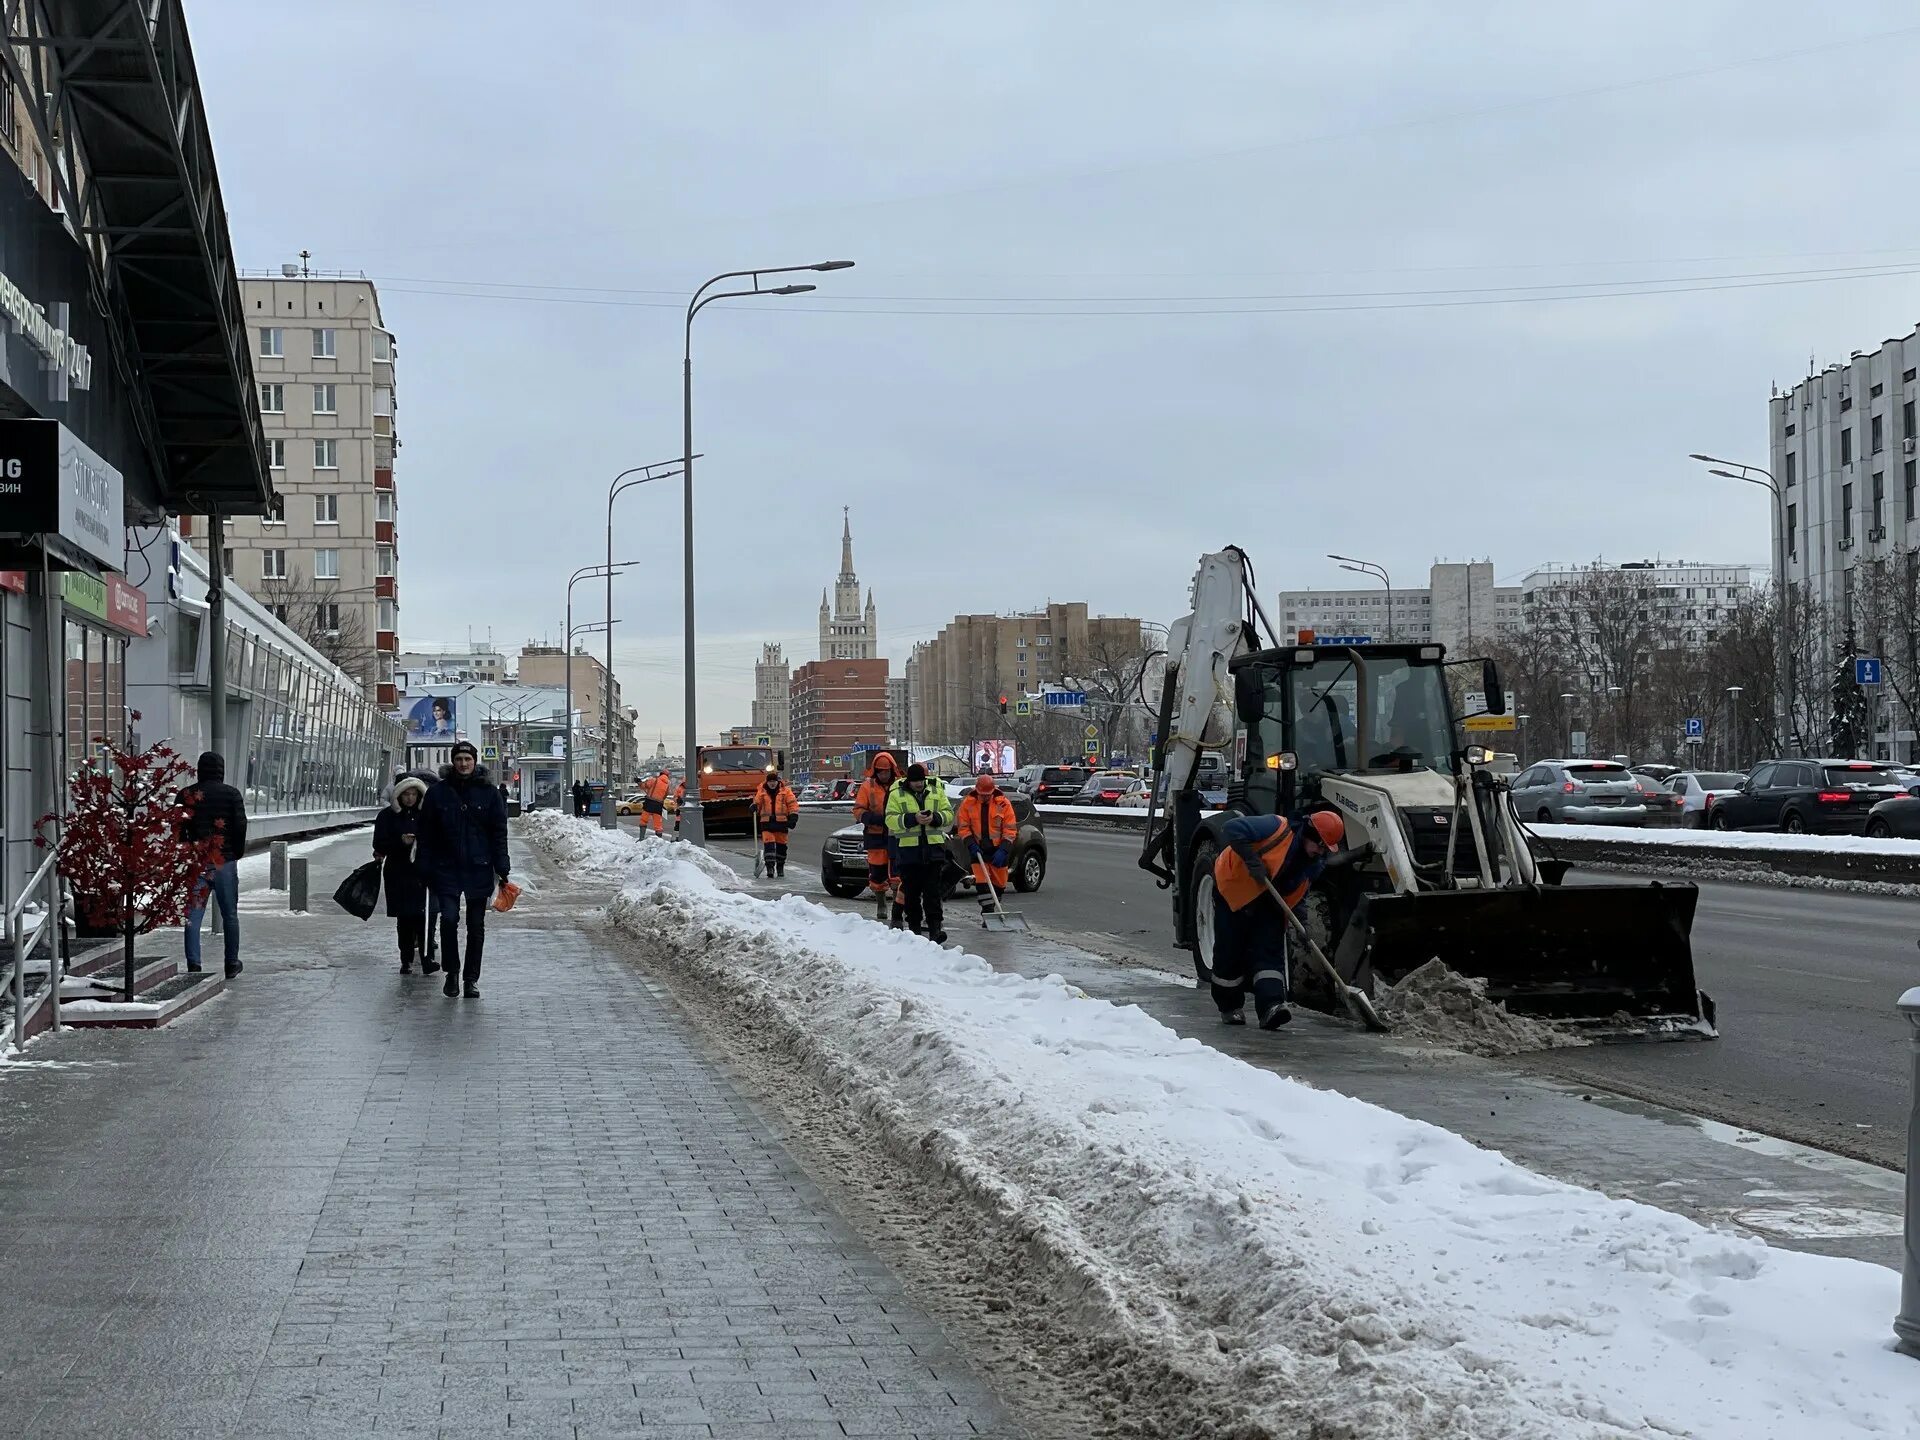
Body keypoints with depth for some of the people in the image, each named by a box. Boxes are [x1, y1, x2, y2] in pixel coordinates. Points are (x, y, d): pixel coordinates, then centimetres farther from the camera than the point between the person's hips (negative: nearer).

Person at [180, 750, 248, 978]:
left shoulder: (186, 795, 3)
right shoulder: (232, 794, -2)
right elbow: (241, 825, -6)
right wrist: (237, 853, 6)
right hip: (225, 861, -1)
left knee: (193, 915, 2)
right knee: (229, 914, 11)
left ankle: (193, 965, -7)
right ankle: (232, 964, 18)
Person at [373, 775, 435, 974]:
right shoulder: (387, 816, 3)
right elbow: (379, 845, -2)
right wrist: (400, 841, -17)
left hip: (422, 873, 0)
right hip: (398, 874, 0)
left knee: (423, 916, -13)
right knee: (404, 919, 5)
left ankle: (426, 958, -16)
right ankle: (406, 961, 12)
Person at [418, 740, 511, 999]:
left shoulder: (489, 793, 2)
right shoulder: (437, 793, 3)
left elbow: (499, 834, 3)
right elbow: (426, 835, 5)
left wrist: (502, 870, -3)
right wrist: (426, 870, -1)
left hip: (479, 870, 1)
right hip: (447, 869, -1)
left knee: (476, 926, 7)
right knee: (449, 919, -12)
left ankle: (471, 978, 17)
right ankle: (451, 971, 6)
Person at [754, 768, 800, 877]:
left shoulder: (785, 790, 1)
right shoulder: (762, 791, 5)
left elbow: (793, 804, 2)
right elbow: (757, 803, 15)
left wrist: (793, 817, -8)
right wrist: (754, 807, -9)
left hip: (781, 823, 0)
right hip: (767, 823, 0)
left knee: (781, 845, 8)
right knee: (768, 844, -12)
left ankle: (780, 867, 21)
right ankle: (770, 867, -13)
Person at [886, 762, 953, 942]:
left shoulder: (936, 791, 9)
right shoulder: (897, 794, 3)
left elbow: (949, 814, 9)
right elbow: (891, 820, -6)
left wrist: (935, 818, -12)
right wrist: (913, 819, -18)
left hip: (933, 848, 0)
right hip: (908, 849, 0)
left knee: (932, 891, -5)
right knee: (911, 892, 6)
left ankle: (935, 927, -8)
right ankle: (914, 928, 15)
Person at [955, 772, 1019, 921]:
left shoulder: (1003, 803, -8)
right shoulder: (968, 803, -6)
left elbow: (1010, 830, -6)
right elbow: (963, 827, 0)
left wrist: (1003, 850, -15)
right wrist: (971, 844, -14)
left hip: (999, 848, 1)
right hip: (978, 849, -1)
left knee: (999, 883, 8)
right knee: (982, 880, -13)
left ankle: (988, 910, 26)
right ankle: (988, 914, -14)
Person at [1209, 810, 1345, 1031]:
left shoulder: (1316, 862, -3)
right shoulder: (1276, 828, -27)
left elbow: (1297, 895, 8)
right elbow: (1232, 829, -33)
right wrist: (1252, 860, -37)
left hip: (1270, 902, 6)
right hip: (1234, 888, -6)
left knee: (1270, 951, -11)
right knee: (1231, 950, 0)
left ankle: (1270, 1006, -23)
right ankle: (1228, 1006, 18)